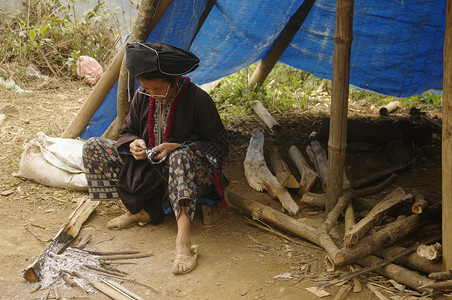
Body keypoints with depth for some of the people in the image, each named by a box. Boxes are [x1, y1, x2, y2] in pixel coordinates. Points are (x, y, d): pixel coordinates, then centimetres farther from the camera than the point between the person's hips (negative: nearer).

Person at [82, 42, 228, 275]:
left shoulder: (198, 99, -15)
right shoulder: (143, 97, -1)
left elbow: (219, 147, -11)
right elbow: (127, 132, 13)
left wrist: (178, 148, -24)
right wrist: (133, 143, -13)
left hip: (190, 170, -6)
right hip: (149, 169, 6)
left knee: (181, 157, -42)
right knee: (93, 147, -5)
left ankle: (183, 240, -52)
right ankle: (140, 210, -10)